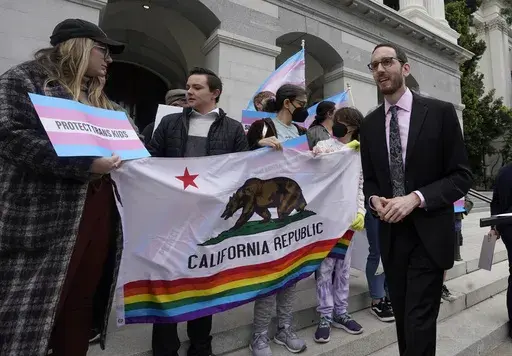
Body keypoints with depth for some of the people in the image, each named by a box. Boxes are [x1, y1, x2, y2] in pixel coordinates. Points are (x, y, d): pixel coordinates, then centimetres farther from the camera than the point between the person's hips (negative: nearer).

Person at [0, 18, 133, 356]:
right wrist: (84, 164, -19)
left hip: (100, 211, 7)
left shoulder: (99, 97, 22)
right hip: (46, 220, -6)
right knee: (33, 307, 2)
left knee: (82, 301, 13)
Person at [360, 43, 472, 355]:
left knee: (419, 322, -2)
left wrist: (415, 198, -20)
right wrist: (374, 199, -10)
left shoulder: (441, 112, -4)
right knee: (403, 318, 18)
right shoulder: (370, 124, 7)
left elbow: (461, 176, -6)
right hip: (391, 233, 4)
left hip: (429, 234, -4)